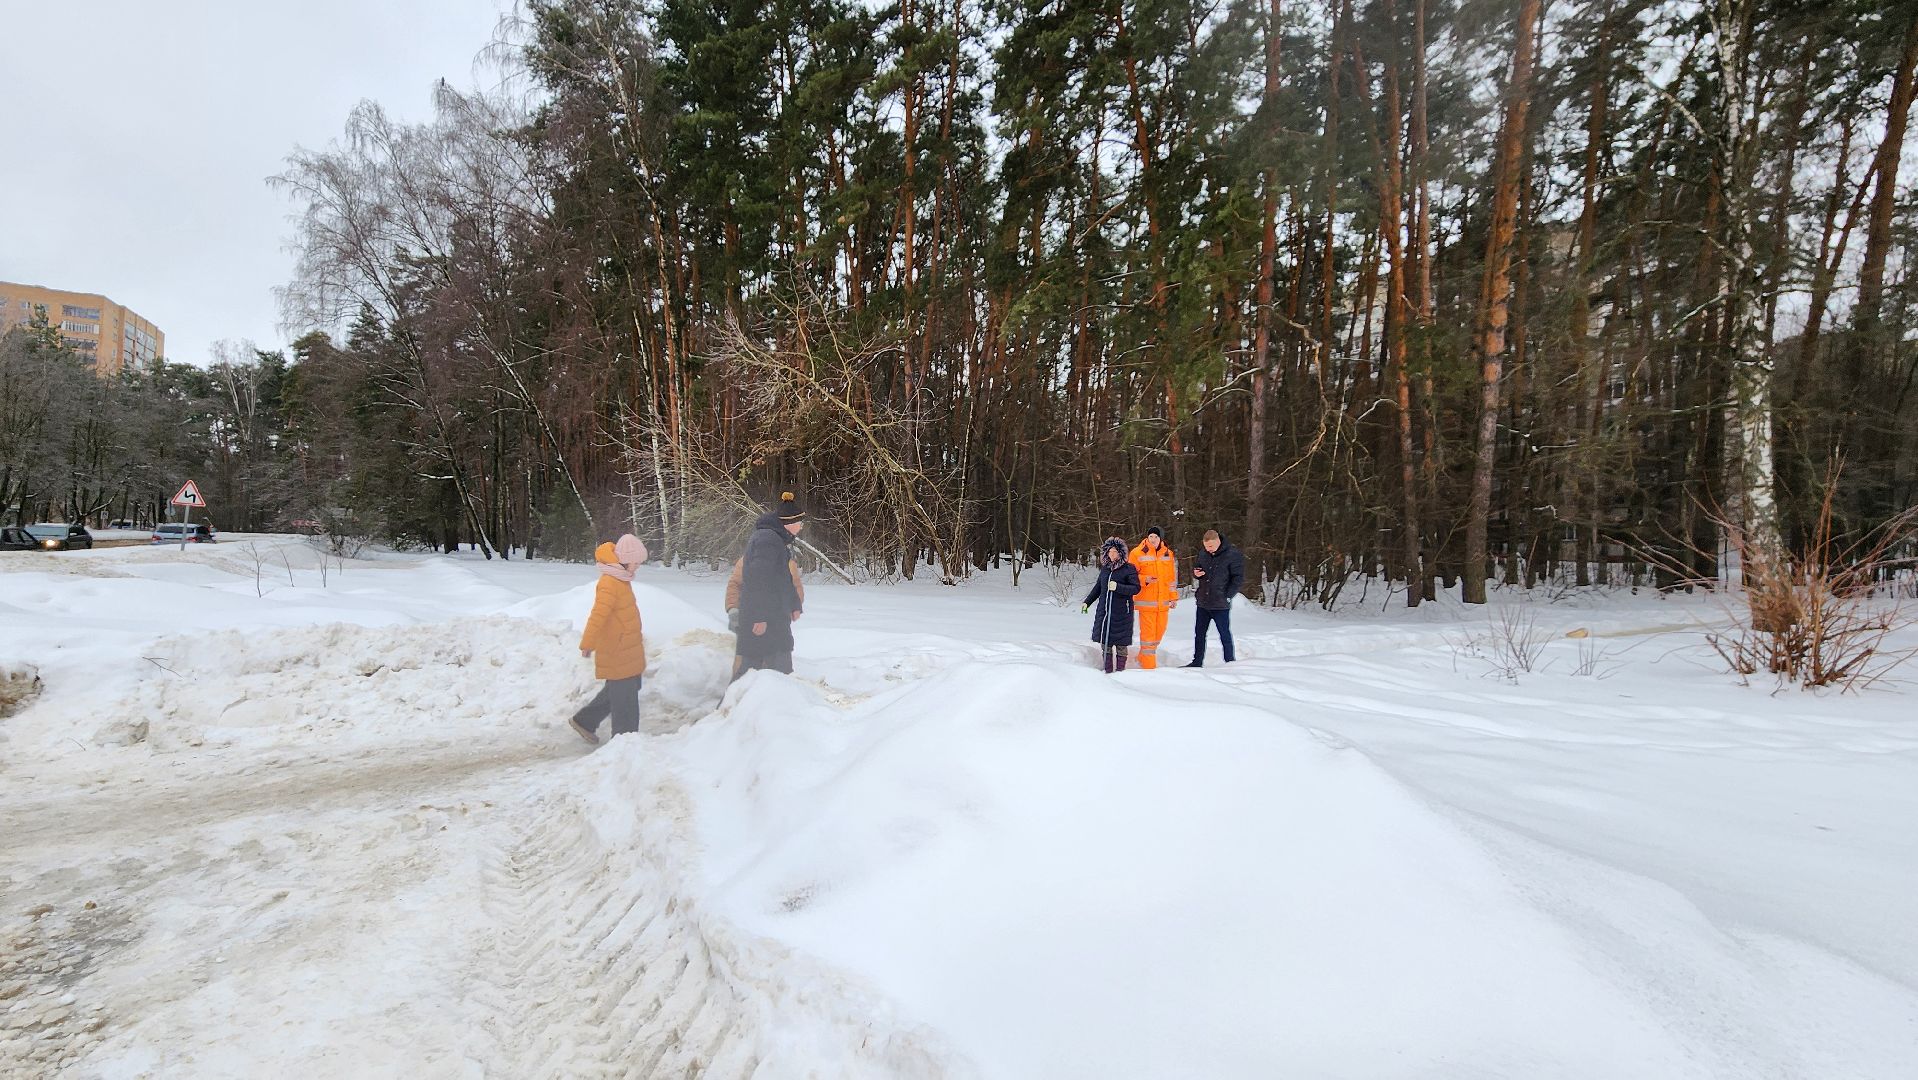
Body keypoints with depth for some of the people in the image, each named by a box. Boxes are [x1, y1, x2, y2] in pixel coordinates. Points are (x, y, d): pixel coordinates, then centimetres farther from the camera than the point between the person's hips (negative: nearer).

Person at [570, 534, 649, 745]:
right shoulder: (610, 583, -20)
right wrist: (588, 643, -30)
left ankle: (584, 720, 32)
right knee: (624, 696, -1)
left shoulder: (621, 579, 11)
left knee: (617, 690, 20)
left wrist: (636, 634, 33)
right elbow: (598, 615, -27)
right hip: (616, 653, -10)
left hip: (628, 650, 10)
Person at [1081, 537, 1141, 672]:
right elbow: (1098, 587, 23)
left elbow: (1136, 588, -10)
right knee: (1105, 641, 4)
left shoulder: (1129, 569, -4)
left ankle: (1120, 670, 7)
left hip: (1122, 613, -5)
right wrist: (1087, 602, 21)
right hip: (1104, 611, 5)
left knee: (1121, 643, -1)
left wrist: (1117, 587, -20)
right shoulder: (1105, 569, 12)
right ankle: (1108, 670, 12)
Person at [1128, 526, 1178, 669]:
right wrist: (1145, 580, -19)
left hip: (1163, 601, 5)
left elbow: (1172, 578, 15)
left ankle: (1143, 657, 28)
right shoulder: (1138, 553, -5)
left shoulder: (1168, 554, 10)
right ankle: (1148, 665, 2)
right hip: (1146, 602, -5)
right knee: (1147, 633, -5)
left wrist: (1173, 597, 14)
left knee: (1159, 632, 11)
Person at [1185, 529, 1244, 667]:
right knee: (1199, 633, 13)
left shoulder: (1233, 555, -10)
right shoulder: (1203, 554, 6)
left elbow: (1238, 578, -9)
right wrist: (1195, 573, -2)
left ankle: (1230, 662, 15)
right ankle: (1197, 662, 23)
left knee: (1225, 634, 3)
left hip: (1221, 605, -6)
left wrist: (1227, 596, -13)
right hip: (1202, 603, 6)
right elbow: (1196, 567, 22)